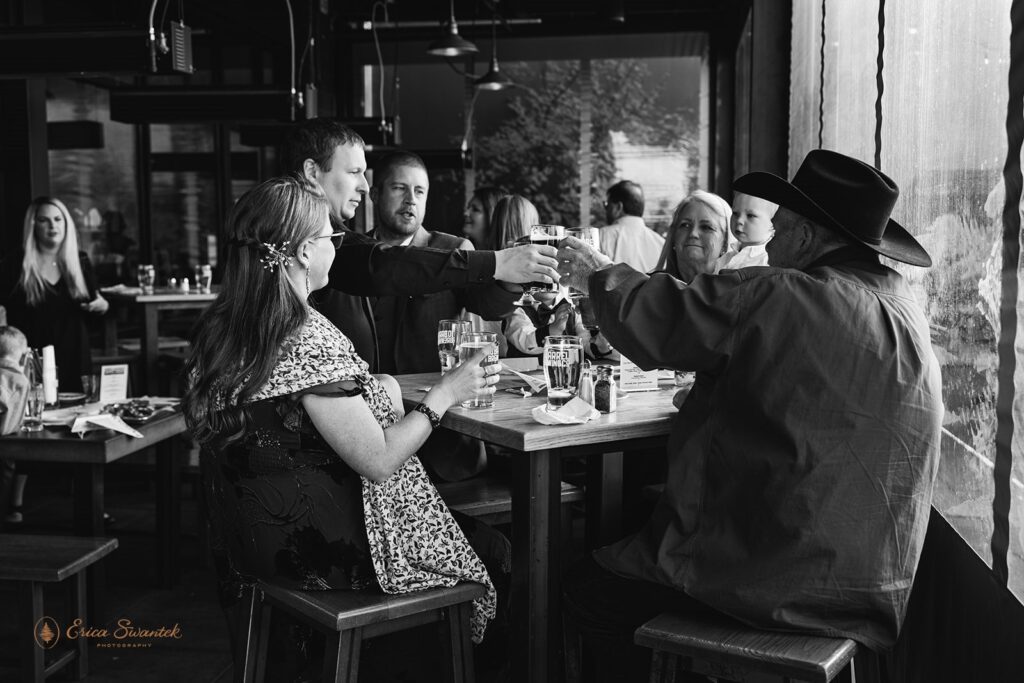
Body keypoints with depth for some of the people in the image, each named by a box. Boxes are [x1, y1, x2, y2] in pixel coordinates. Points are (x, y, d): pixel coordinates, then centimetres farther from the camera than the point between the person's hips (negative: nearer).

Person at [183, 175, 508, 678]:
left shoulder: (216, 329, 0)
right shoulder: (309, 340, -25)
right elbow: (377, 461, -21)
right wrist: (444, 395, -10)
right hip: (322, 549, -8)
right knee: (482, 551, 12)